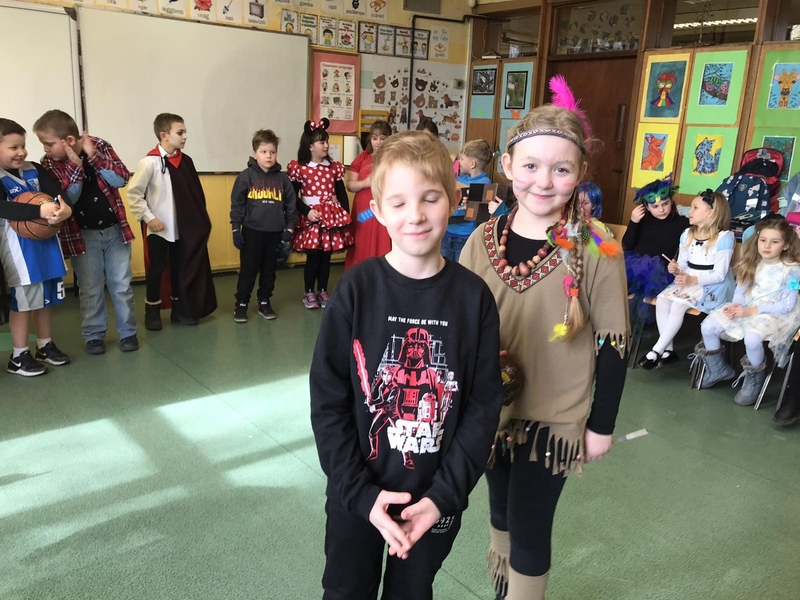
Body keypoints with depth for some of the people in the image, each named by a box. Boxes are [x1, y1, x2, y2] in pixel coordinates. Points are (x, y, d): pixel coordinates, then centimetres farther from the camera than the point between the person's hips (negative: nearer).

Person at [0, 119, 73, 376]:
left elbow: (57, 192, -5)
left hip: (46, 242, 6)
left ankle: (45, 346, 32)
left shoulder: (35, 170, 6)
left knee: (45, 298, 16)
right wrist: (40, 211, -38)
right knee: (23, 300, 2)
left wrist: (66, 209, -27)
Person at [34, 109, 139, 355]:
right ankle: (94, 335, 20)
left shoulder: (99, 146, -7)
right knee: (91, 289, 5)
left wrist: (93, 156, -22)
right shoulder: (49, 163, -7)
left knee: (121, 286, 6)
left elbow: (122, 179, -16)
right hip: (83, 235, 0)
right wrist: (75, 165, -24)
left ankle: (128, 332, 19)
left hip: (114, 229, 0)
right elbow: (66, 200, -16)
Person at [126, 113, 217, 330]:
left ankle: (179, 308, 25)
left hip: (183, 228, 5)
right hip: (158, 228, -5)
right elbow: (133, 193, -12)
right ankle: (152, 312, 20)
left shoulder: (185, 161, 3)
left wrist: (201, 219, 7)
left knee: (181, 268, 12)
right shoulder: (150, 162, -13)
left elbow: (195, 193, 9)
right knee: (156, 269, 6)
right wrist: (148, 217, -15)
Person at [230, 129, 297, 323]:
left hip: (275, 232, 3)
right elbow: (236, 203, -3)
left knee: (269, 270, 12)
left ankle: (264, 303, 25)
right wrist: (236, 229, -6)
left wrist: (289, 228, 3)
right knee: (248, 270, 4)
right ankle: (241, 304, 17)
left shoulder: (283, 178, 4)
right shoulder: (246, 176, -4)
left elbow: (291, 203, 8)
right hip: (252, 231, -2)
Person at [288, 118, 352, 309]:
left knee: (326, 256, 8)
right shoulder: (299, 168, -4)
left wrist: (346, 216, 4)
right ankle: (309, 293, 15)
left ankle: (322, 292, 21)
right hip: (311, 218, -3)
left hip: (332, 216, 3)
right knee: (313, 256, 0)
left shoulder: (334, 167, 7)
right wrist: (307, 211, -15)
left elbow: (341, 194, 10)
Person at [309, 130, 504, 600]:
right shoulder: (357, 289, -13)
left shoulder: (473, 296, -10)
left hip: (435, 498, 1)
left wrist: (444, 495, -13)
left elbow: (483, 404, -7)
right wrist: (360, 491, -15)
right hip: (356, 496, -1)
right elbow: (328, 400, -10)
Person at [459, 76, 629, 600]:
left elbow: (615, 344, -10)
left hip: (554, 419, -4)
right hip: (489, 410, 4)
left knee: (530, 531, 8)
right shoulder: (484, 239, -6)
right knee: (502, 512, 24)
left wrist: (602, 424, -5)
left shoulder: (597, 251, -17)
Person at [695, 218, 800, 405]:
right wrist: (736, 305, -16)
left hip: (775, 314, -6)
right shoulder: (752, 263, 3)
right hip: (745, 309, 6)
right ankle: (718, 369, 13)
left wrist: (751, 311, -22)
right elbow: (741, 289, 7)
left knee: (752, 337, -37)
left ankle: (754, 379, -6)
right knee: (708, 326, -12)